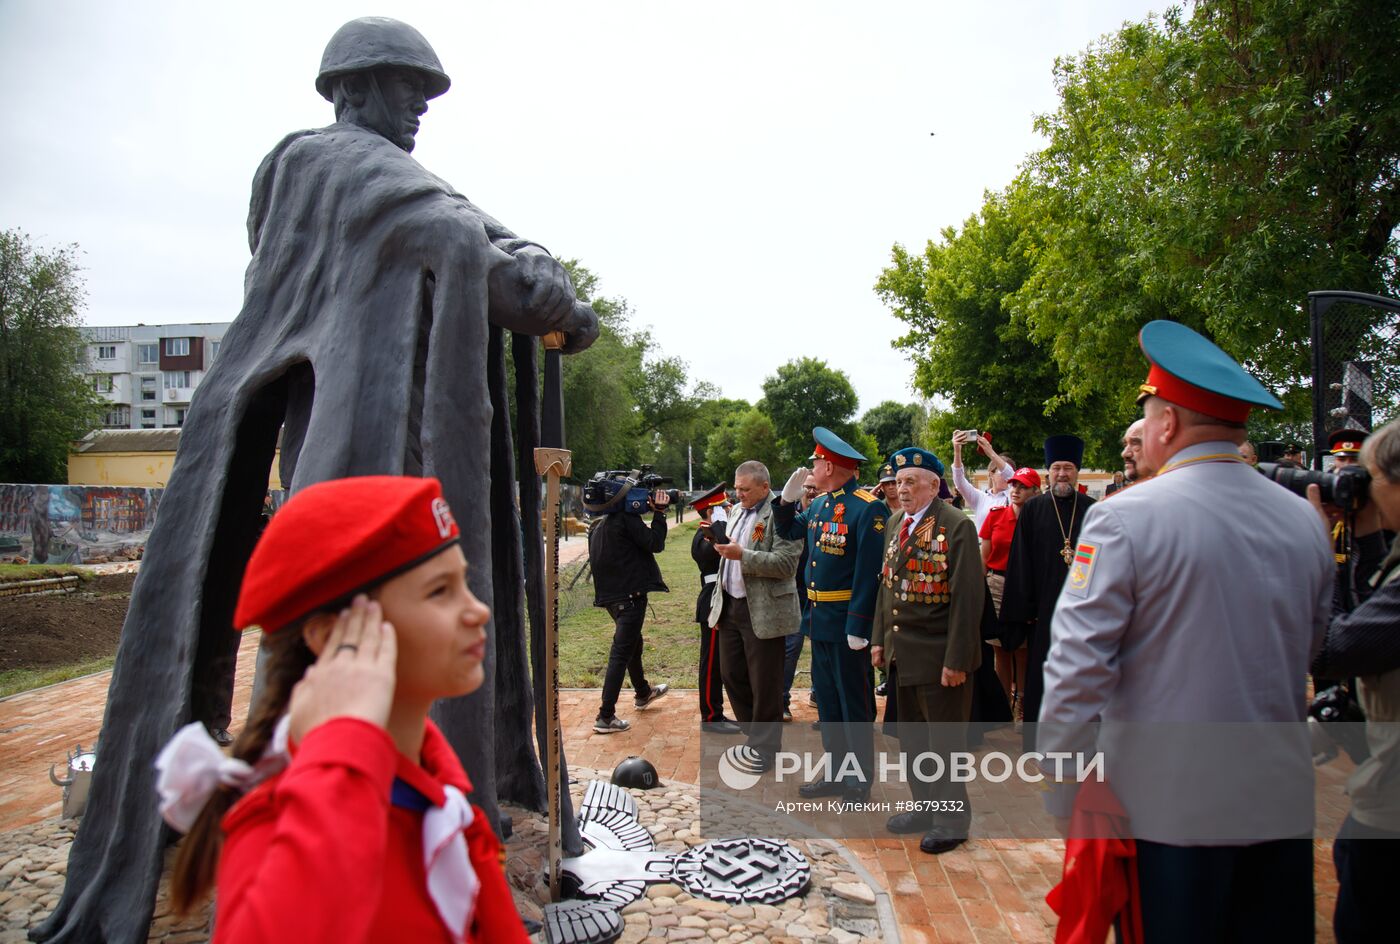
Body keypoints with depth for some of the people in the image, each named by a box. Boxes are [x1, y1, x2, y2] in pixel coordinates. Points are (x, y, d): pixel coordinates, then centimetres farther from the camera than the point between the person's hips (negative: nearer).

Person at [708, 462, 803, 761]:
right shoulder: (738, 511, 12)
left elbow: (786, 564, -21)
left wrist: (742, 555, -27)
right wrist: (718, 602, 18)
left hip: (763, 612, -8)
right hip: (731, 607, 8)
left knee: (764, 686, 4)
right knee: (732, 675, 15)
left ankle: (764, 750, 19)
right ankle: (753, 735, 33)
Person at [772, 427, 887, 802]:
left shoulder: (867, 509, -17)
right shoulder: (820, 504, 9)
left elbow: (869, 573, -21)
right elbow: (790, 530, 25)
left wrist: (858, 627, -23)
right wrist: (788, 497, 8)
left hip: (847, 624, -8)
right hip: (819, 619, 8)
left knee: (854, 704, 5)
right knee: (827, 701, 17)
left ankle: (859, 784, 18)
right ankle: (835, 773, 30)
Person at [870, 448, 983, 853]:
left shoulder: (956, 527, -14)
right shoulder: (895, 524, 9)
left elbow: (967, 597, -16)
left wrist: (956, 660, -18)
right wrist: (879, 638, 12)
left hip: (938, 656, -7)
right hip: (902, 653, 7)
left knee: (945, 741, 6)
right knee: (911, 738, 17)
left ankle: (952, 819, 23)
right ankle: (925, 807, 33)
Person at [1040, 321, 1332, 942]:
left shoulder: (1126, 519, -15)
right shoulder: (1305, 522, 2)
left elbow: (1078, 663, -17)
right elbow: (1310, 649, 15)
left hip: (1168, 803, -5)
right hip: (1283, 800, 5)